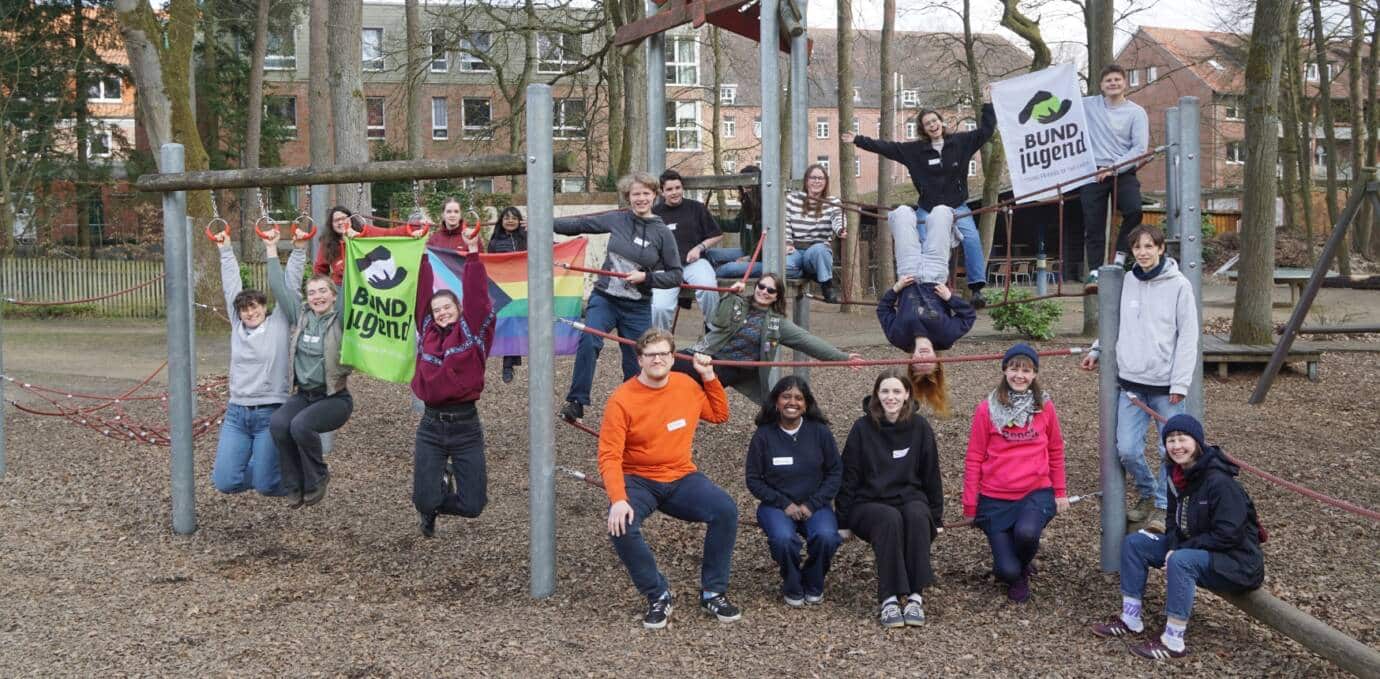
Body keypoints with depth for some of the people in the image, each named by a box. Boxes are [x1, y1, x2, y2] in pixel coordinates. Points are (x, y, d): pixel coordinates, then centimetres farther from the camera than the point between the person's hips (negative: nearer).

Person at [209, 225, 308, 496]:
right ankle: (245, 459, 30)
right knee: (225, 482, -3)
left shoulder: (279, 323, 1)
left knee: (266, 485, -6)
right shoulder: (237, 326, 9)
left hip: (270, 413, -3)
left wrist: (298, 251, -7)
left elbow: (285, 288, -4)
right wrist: (226, 250, 17)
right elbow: (231, 285, 13)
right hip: (236, 414, 4)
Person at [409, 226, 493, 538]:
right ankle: (440, 480, 31)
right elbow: (422, 295, 4)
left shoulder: (473, 332, -1)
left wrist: (472, 253, -15)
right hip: (431, 425, 2)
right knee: (424, 501, -6)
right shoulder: (427, 331, 6)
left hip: (466, 425, -2)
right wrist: (421, 256, 0)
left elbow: (476, 296, -11)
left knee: (472, 506, -4)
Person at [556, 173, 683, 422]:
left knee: (635, 367, 6)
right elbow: (581, 224, 11)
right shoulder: (617, 220, 0)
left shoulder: (662, 233, -4)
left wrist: (646, 277, -15)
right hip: (604, 298, 0)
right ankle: (576, 401, -23)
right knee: (589, 340, -28)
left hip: (637, 308, 0)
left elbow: (675, 276, -1)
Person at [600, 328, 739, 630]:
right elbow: (609, 457, -16)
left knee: (726, 509, -23)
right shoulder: (622, 399, -12)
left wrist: (709, 376, 7)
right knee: (621, 525, -33)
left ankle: (713, 592, -7)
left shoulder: (687, 385, 3)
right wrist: (618, 500, -31)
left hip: (681, 477, 3)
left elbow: (719, 415, 20)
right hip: (638, 480, -3)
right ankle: (658, 596, -12)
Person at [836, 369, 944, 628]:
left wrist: (937, 519, 8)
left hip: (910, 499, 1)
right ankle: (889, 599, -35)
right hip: (869, 503, -1)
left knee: (918, 515, -34)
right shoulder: (862, 428, -2)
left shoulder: (919, 427, 2)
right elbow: (848, 477, 1)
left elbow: (931, 474, 8)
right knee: (890, 519, -35)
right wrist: (843, 521, 0)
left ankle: (915, 596, -34)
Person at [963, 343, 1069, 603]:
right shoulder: (987, 409, -4)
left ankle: (1022, 567, 3)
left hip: (1037, 493, 1)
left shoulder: (1045, 407, 1)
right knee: (1007, 572, -14)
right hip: (995, 498, -1)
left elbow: (1055, 451, 14)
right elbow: (974, 459, 1)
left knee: (1026, 532, -33)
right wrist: (970, 505, 2)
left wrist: (1060, 492, 15)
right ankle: (1014, 574, 26)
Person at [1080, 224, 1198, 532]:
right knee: (1127, 450, 0)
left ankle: (1164, 505, 18)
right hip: (1131, 380, 4)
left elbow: (1188, 337, -7)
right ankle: (1148, 494, 25)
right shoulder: (1127, 282, 7)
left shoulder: (1178, 285, -6)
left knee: (1171, 451, 1)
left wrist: (1180, 383, -11)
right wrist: (1097, 350, 8)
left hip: (1166, 384, -3)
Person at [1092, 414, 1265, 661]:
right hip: (1191, 547, 9)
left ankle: (1173, 642, -27)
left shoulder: (1220, 482, -25)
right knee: (1134, 543, 0)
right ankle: (1131, 621, 2)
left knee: (1181, 561, -36)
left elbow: (1226, 536, -26)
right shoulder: (1178, 475, 1)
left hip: (1235, 561, -9)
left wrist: (1181, 550, -23)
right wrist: (1173, 548, -9)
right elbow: (1174, 520, 11)